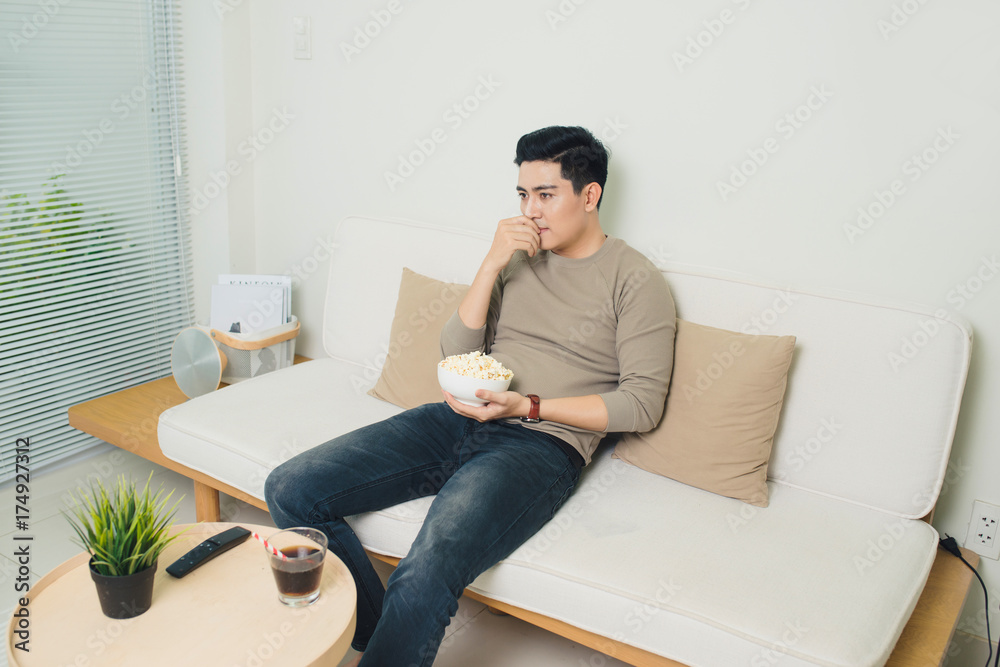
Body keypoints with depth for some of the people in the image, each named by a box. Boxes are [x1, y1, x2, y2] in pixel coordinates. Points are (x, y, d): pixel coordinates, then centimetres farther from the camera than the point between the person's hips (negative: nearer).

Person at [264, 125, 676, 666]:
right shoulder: (518, 257, 17)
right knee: (289, 490, -9)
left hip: (542, 443, -6)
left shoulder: (635, 280, 1)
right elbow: (455, 354, 10)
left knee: (427, 573, -34)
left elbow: (641, 404, -5)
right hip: (458, 420, 6)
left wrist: (527, 406, -15)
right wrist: (492, 264, -2)